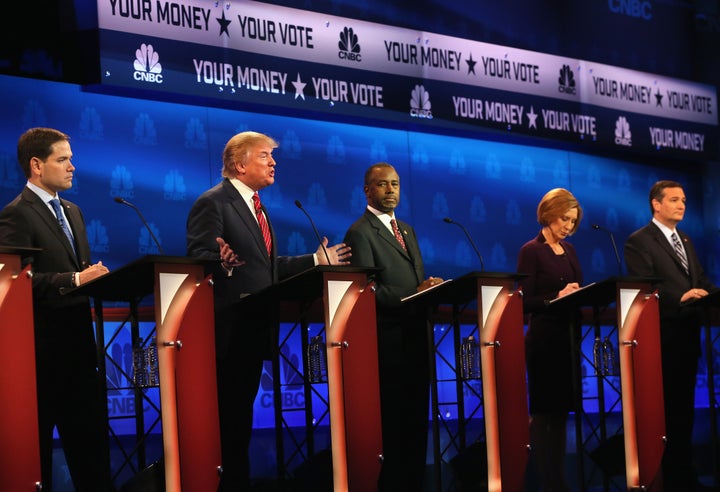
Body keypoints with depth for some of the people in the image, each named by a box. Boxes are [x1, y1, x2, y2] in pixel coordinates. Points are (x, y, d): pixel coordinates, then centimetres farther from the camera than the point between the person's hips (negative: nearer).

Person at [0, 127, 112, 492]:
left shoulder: (72, 212, 17)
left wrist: (96, 277, 0)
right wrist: (75, 280, -24)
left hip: (77, 339, 8)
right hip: (43, 343, -8)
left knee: (90, 433, 7)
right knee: (37, 438, 1)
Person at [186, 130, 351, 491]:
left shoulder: (255, 207, 20)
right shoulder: (213, 203, -10)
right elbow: (200, 258, -20)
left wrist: (317, 260, 19)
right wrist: (223, 262, -41)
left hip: (255, 327, 9)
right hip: (229, 329, -9)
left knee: (241, 414, 12)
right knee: (224, 414, -7)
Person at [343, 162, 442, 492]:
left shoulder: (406, 230, 20)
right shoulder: (360, 233, -7)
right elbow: (369, 291, -15)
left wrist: (430, 290, 1)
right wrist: (415, 293, -22)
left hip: (416, 338, 8)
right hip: (389, 342, -8)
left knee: (415, 423, 9)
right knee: (392, 425, -5)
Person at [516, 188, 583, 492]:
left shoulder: (569, 250, 13)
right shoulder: (531, 251, -8)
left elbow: (577, 289, 16)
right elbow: (524, 301, -13)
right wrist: (558, 296, -23)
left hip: (567, 338, 7)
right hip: (543, 340, -7)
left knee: (561, 409, 9)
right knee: (543, 411, -3)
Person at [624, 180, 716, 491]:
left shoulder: (685, 240, 19)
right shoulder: (639, 241, -7)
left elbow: (700, 279, 16)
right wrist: (680, 297, -28)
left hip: (688, 332, 8)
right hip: (662, 335, -8)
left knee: (684, 404, 12)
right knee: (664, 406, -4)